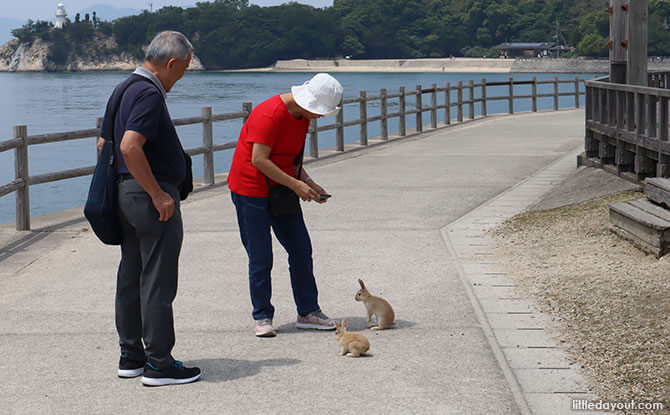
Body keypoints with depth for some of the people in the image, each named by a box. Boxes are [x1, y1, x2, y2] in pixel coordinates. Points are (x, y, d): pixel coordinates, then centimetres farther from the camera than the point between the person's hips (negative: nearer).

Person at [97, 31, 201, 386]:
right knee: (157, 283, -5)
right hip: (151, 195, -10)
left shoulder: (124, 89, 15)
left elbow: (104, 143, 22)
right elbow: (130, 147, -28)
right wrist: (158, 194, -22)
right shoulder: (149, 94, -17)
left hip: (125, 193, 10)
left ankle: (131, 356, 21)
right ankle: (159, 364, -1)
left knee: (130, 278, 14)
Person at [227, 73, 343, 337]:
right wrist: (295, 184, -23)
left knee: (301, 251, 6)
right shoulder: (270, 114, -22)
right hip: (251, 190, -8)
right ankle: (262, 317, 7)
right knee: (260, 258, -4)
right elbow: (259, 160, -25)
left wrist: (308, 183, 4)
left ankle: (308, 312, 14)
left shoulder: (302, 116, 7)